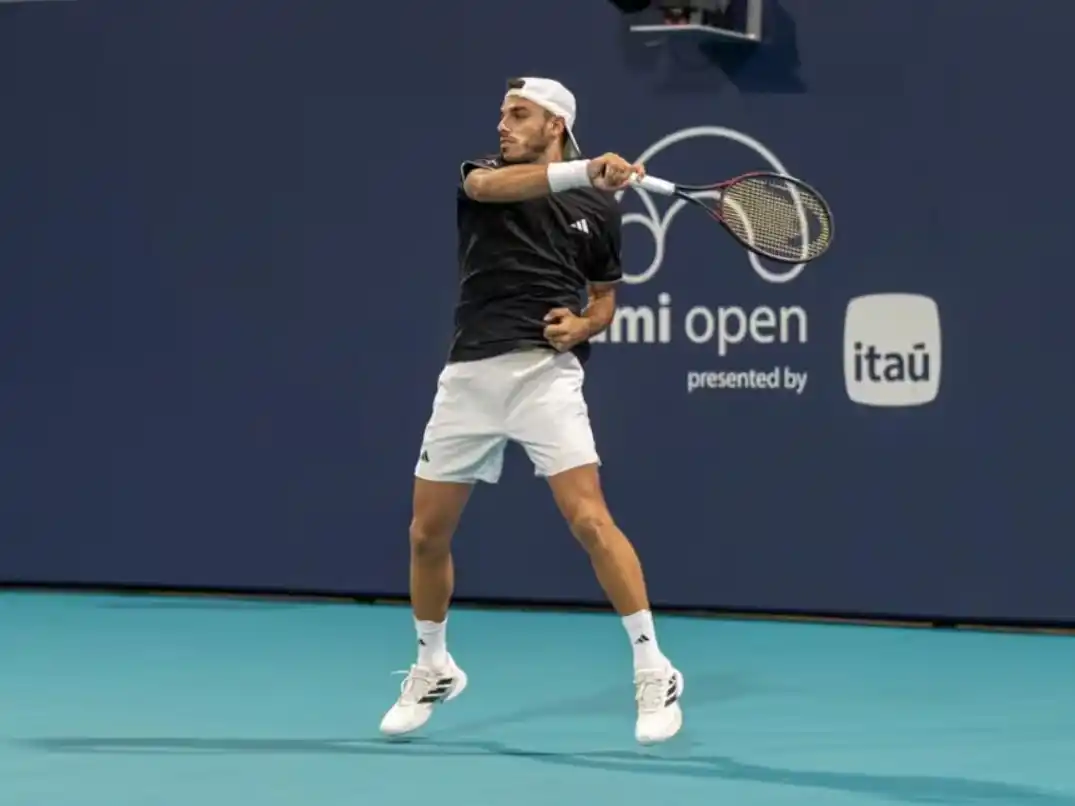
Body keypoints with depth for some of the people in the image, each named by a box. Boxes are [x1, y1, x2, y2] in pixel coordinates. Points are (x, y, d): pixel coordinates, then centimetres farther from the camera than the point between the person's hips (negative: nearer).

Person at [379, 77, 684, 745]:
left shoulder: (598, 207, 6)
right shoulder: (482, 175, 3)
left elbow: (605, 296, 19)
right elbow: (492, 186, -24)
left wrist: (584, 325, -5)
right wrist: (585, 170, -38)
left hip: (546, 374, -2)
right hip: (470, 376, 2)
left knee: (589, 519, -17)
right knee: (428, 533, 8)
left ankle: (654, 671, -10)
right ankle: (433, 670, 30)